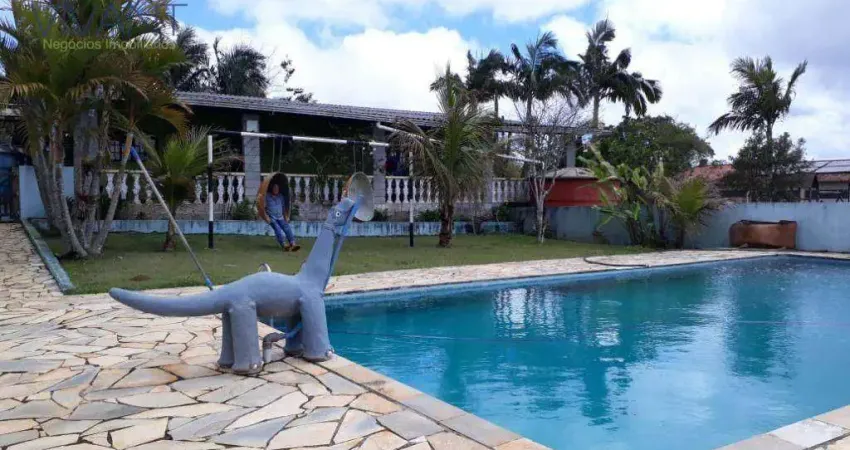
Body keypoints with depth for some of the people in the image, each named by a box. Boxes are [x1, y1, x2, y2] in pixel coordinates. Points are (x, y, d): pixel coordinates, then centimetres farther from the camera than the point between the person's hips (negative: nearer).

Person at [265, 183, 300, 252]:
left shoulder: (281, 196, 13)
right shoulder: (267, 196, 0)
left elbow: (284, 207, 21)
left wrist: (286, 216, 13)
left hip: (280, 217, 4)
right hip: (271, 218, -4)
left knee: (287, 228, -21)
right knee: (277, 229, -28)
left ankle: (293, 244, -38)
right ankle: (284, 245, -46)